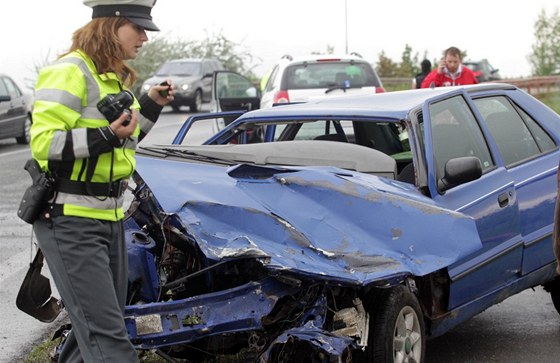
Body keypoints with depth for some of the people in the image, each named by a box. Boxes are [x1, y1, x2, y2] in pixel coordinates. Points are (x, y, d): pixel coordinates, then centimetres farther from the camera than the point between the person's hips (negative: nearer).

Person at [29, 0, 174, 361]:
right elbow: (43, 142, -21)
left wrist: (151, 105, 12)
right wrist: (107, 135, -27)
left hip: (110, 217, 10)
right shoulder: (69, 72, -14)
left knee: (101, 325, 17)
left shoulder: (116, 77, 15)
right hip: (69, 220, -10)